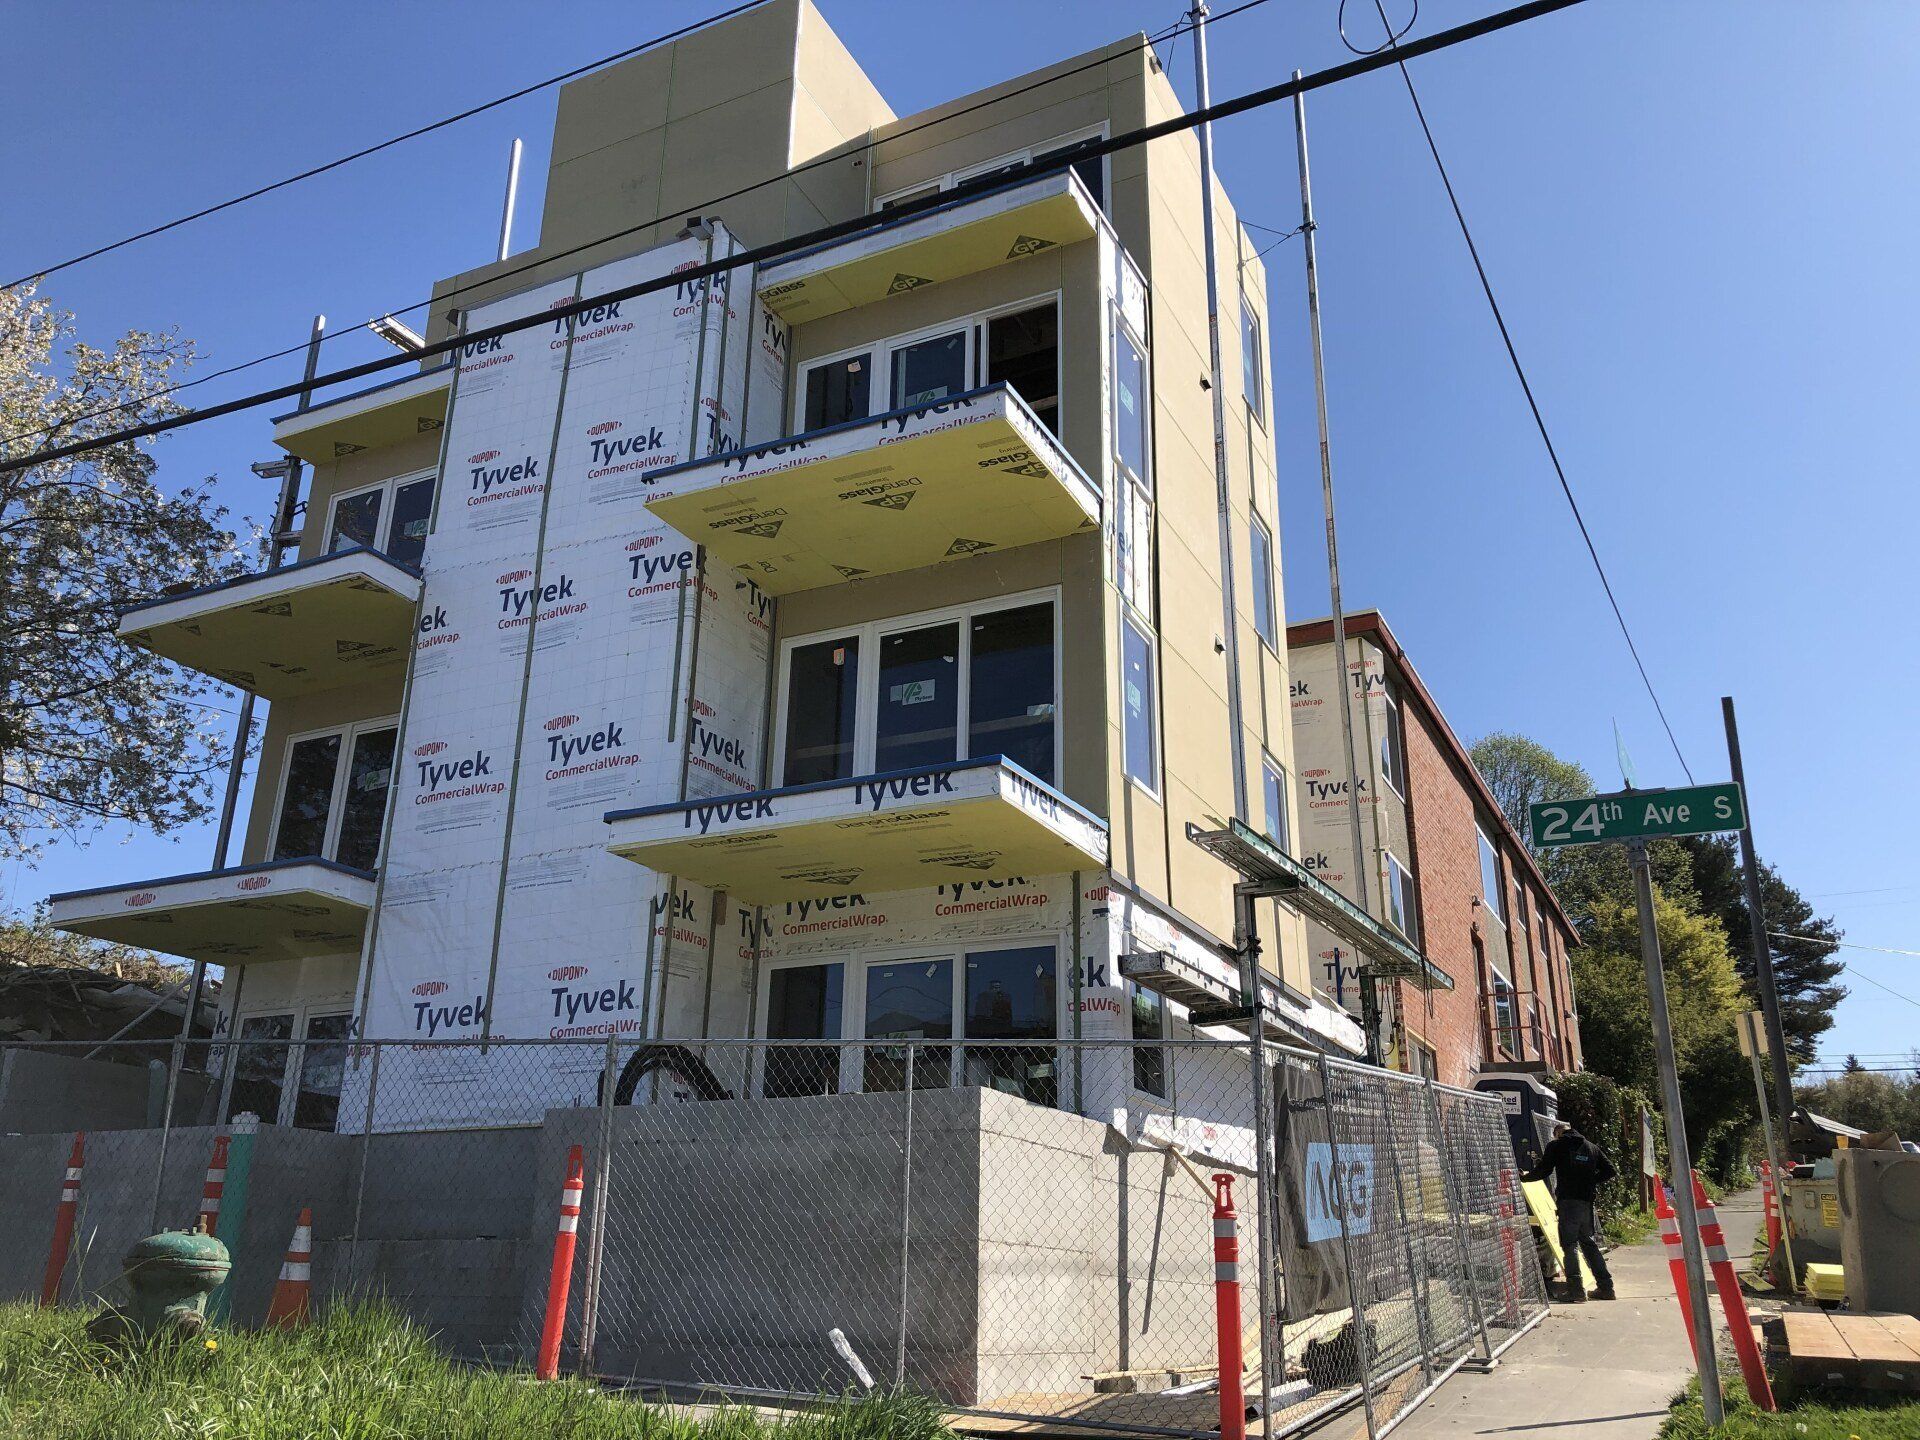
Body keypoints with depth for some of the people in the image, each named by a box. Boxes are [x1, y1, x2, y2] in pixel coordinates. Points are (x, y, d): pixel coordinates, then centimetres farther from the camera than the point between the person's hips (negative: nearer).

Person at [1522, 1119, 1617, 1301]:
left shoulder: (1555, 1145, 3)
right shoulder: (1592, 1147, 18)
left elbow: (1543, 1170, -2)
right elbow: (1609, 1171, 14)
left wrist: (1525, 1177, 13)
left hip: (1567, 1199, -5)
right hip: (1587, 1201, 5)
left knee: (1570, 1244, -5)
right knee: (1590, 1243, 15)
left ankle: (1576, 1288, -13)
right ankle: (1605, 1286, 14)